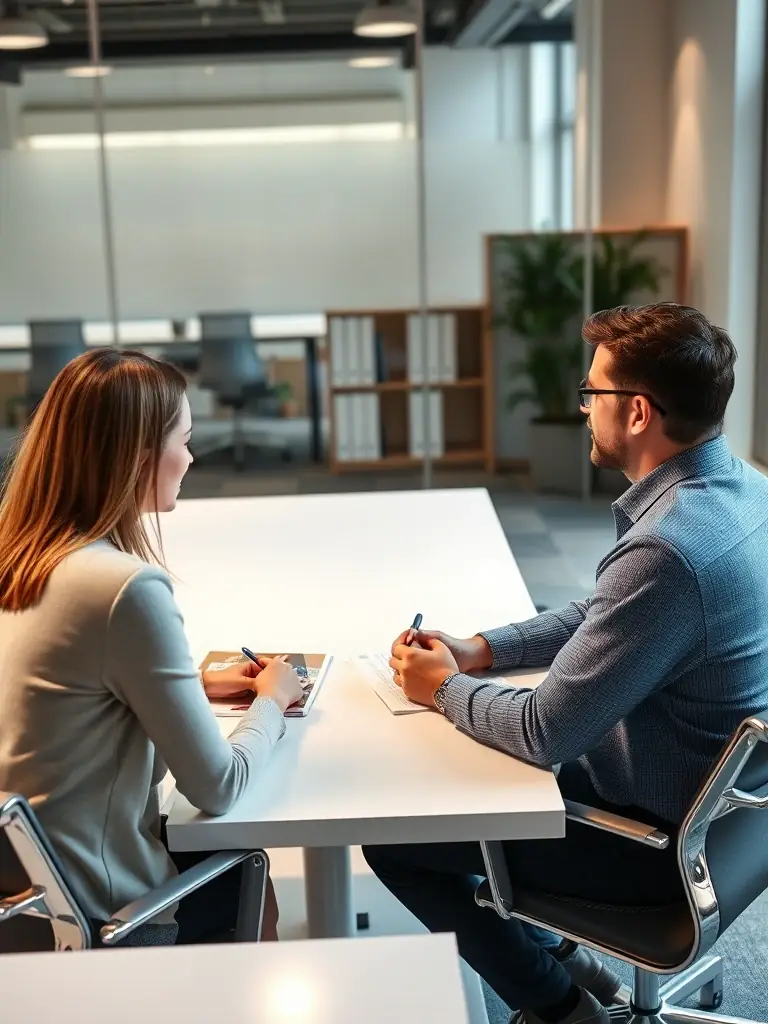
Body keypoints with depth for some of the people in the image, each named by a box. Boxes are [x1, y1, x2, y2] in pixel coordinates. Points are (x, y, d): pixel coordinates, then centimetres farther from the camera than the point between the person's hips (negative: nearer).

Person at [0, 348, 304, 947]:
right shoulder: (129, 588, -26)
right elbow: (217, 788, -18)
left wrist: (193, 686, 9)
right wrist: (272, 700, 0)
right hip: (90, 916, -7)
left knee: (234, 862, 27)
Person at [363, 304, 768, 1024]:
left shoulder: (667, 551, -34)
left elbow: (544, 733, -27)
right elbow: (602, 616, 10)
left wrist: (443, 687, -8)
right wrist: (478, 651, 2)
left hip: (662, 843, -9)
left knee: (393, 839, 2)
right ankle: (558, 960, 28)